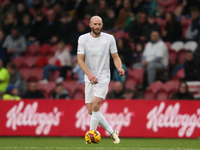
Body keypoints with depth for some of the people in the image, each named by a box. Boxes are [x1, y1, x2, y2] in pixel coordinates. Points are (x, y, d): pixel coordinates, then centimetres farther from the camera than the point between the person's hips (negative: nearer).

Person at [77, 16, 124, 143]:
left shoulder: (109, 38, 0)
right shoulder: (83, 39, 1)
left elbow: (115, 57, 7)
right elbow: (80, 59, -3)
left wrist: (120, 68, -14)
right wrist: (89, 74, -17)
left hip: (103, 78, -3)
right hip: (89, 79, 3)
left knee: (95, 105, -19)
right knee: (91, 111, 0)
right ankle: (112, 132, 14)